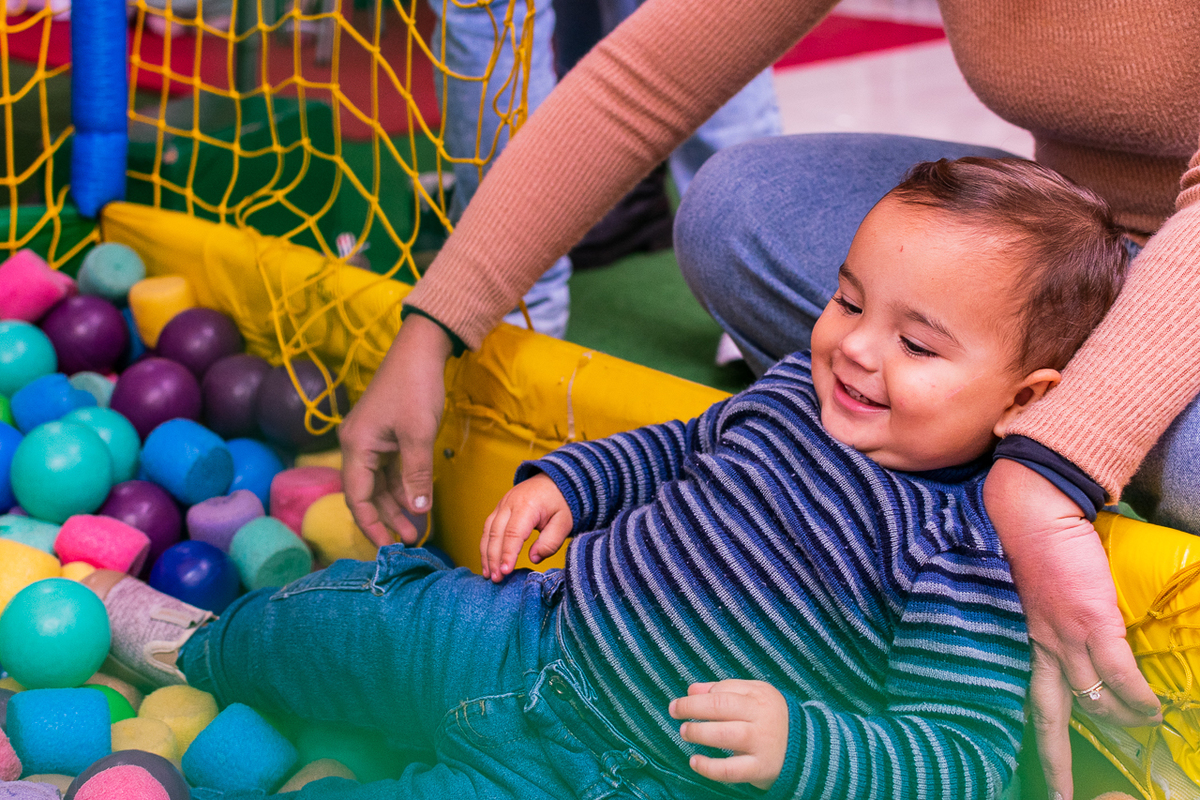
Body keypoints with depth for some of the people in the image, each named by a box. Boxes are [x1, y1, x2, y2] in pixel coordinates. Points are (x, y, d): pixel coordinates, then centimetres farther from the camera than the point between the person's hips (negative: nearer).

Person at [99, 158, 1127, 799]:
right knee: (361, 607, 13)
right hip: (534, 638, 7)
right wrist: (568, 480, 4)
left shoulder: (973, 561, -24)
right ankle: (204, 647, 45)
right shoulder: (801, 386, -2)